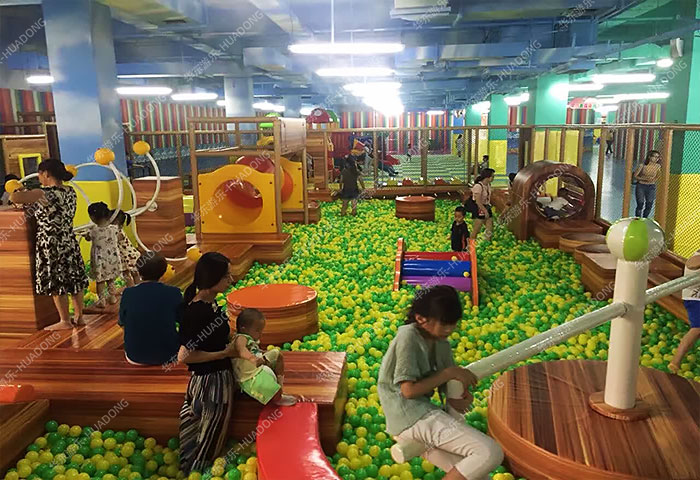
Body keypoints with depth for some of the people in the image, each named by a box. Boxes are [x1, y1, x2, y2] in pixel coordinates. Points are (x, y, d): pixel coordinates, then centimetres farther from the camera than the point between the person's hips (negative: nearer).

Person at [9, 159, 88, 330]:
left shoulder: (44, 193, -18)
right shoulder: (71, 192, 4)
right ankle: (79, 317, 24)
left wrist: (21, 191, -3)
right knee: (74, 280, 14)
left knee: (56, 284, 5)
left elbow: (14, 198, -27)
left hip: (51, 245, -7)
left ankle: (65, 321, 14)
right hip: (70, 243, 7)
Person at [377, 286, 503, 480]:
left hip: (424, 413, 8)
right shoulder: (408, 337, -16)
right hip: (412, 418, -8)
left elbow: (449, 383, 11)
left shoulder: (440, 341, 8)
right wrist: (448, 373, -14)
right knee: (491, 453, -16)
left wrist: (457, 398, -11)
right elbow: (409, 390, -20)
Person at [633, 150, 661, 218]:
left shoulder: (658, 166, -2)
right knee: (640, 204, -6)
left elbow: (657, 177, 12)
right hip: (641, 186, -3)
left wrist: (653, 180, -10)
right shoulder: (642, 165, -10)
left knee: (649, 204, 2)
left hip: (651, 187, 3)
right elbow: (635, 176, -5)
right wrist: (644, 179, -19)